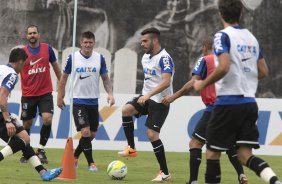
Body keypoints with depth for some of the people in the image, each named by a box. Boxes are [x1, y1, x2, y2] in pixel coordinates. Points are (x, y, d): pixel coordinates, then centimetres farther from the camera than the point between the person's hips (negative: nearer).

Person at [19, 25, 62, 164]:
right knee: (26, 124, 6)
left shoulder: (47, 48, 1)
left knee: (47, 119, -17)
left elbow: (55, 66, 14)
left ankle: (41, 150, -1)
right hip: (28, 94, 0)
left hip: (45, 93, 0)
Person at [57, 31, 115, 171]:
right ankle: (91, 162, -4)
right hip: (78, 101, -4)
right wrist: (60, 97, 6)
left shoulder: (100, 58, 1)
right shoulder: (73, 58, -5)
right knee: (85, 132, -14)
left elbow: (105, 79, 9)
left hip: (93, 101, 4)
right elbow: (64, 77, 6)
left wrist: (110, 93, -8)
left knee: (92, 135, 8)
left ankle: (75, 156, 30)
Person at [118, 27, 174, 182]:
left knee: (152, 134, -13)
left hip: (160, 101, -8)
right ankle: (131, 148, -7)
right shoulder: (145, 57, 11)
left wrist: (148, 95, -38)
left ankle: (165, 173, -2)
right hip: (146, 97, 8)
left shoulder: (164, 58, -18)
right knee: (126, 110, -19)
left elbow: (166, 82, -30)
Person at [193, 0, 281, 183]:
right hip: (250, 103, 6)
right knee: (245, 155, 2)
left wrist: (203, 84, -6)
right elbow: (263, 72, 16)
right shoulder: (251, 37, 13)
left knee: (212, 153, 6)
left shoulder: (223, 36, -8)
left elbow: (223, 67, -21)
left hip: (228, 102, -6)